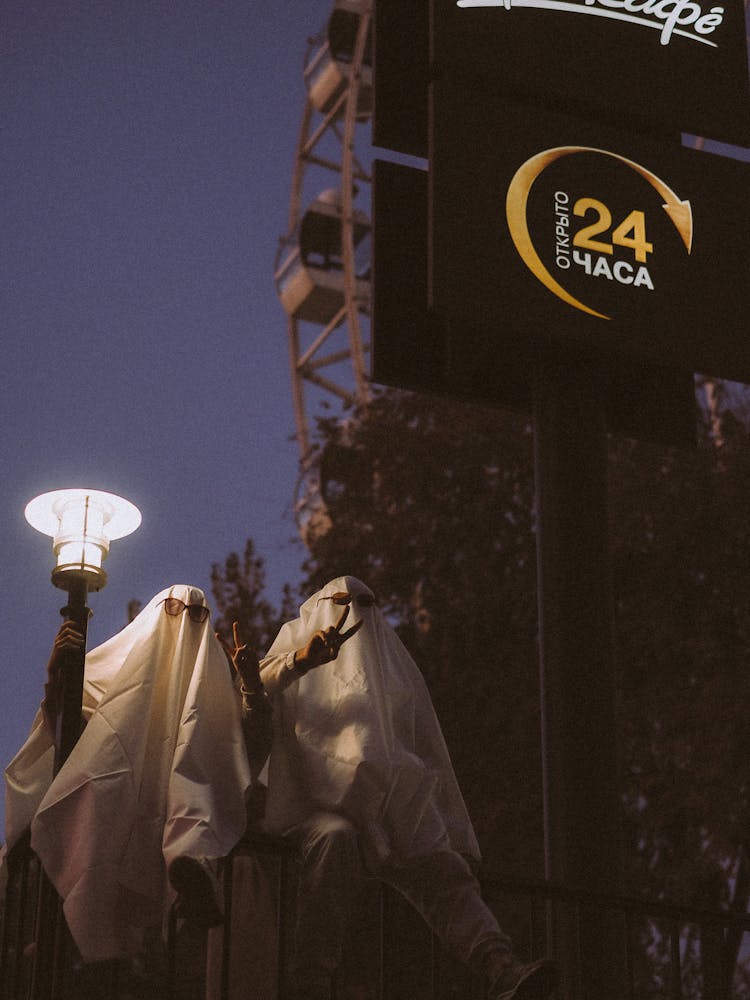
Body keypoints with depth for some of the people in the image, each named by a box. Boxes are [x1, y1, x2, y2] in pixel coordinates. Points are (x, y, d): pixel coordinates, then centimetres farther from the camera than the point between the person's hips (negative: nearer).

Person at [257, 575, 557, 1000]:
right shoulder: (294, 655, 23)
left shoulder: (393, 668, 31)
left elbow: (432, 757, 23)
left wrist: (458, 841, 11)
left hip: (393, 813, 3)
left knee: (444, 869, -27)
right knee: (335, 841, -38)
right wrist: (298, 661, -20)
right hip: (318, 803, -3)